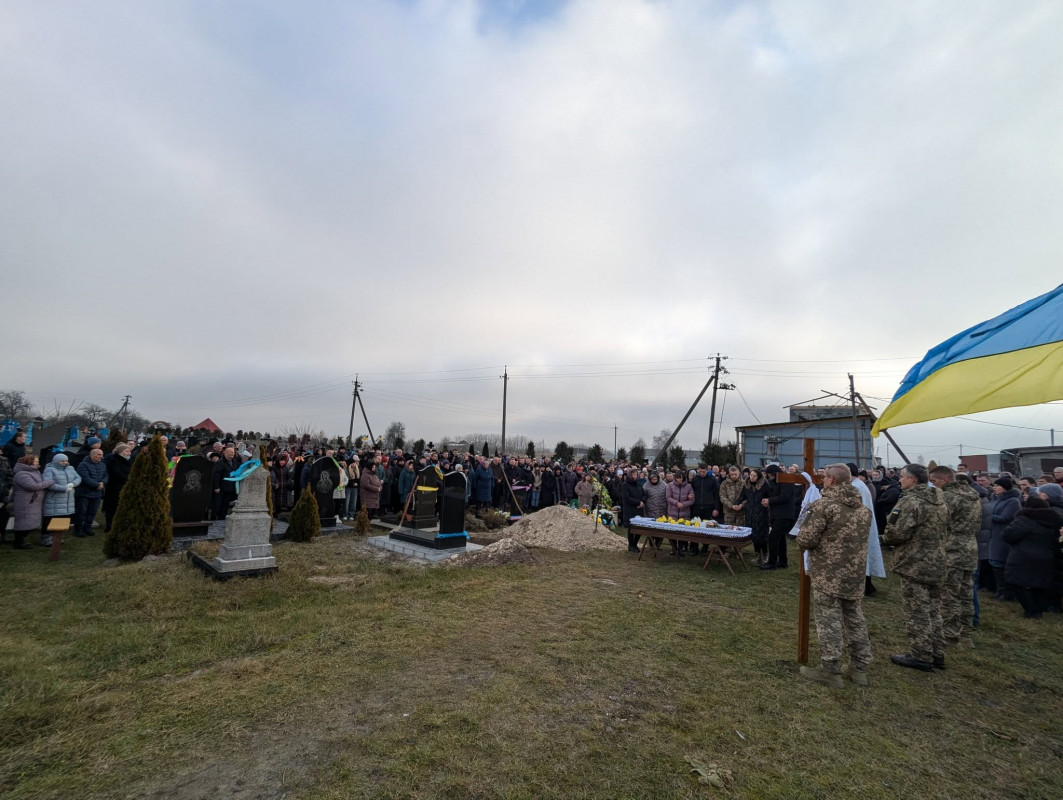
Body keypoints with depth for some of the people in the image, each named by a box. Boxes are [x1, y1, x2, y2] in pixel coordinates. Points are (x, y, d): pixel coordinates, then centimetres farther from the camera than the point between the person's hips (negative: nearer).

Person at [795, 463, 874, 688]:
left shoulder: (823, 505, -16)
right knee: (856, 620, 17)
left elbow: (805, 540, -19)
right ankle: (860, 667, 27)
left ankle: (830, 670, 7)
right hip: (856, 575, 7)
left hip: (828, 575, -7)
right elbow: (861, 539, 17)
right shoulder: (864, 508, 7)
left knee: (829, 622, 1)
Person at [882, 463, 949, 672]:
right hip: (936, 562, 9)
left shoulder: (911, 502, -20)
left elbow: (897, 532, -24)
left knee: (917, 611, 1)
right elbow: (944, 529, 19)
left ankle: (920, 656, 9)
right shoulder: (938, 500, 10)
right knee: (933, 609, 18)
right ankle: (937, 654, 27)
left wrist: (885, 538, -4)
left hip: (914, 564, -9)